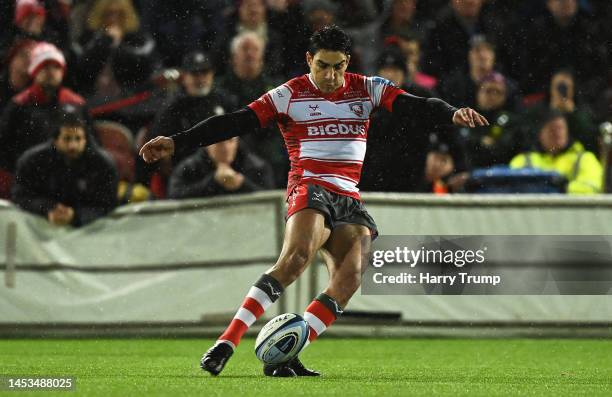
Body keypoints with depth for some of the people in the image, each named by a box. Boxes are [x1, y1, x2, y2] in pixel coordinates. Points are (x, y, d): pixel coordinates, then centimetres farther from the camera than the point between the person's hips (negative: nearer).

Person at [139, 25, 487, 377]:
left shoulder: (367, 89, 10)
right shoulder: (289, 96, 0)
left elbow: (414, 106, 0)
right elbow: (235, 123, -3)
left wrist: (452, 114, -21)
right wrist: (176, 142, -11)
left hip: (350, 199, 5)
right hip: (310, 188, -5)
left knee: (350, 277, -17)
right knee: (297, 256, -31)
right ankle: (227, 343, -38)